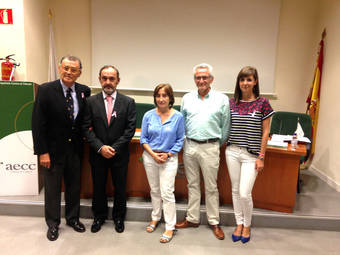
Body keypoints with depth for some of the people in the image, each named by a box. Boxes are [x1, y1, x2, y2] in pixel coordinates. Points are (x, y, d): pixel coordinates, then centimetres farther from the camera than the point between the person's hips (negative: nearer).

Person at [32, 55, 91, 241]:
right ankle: (53, 224, 33)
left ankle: (73, 218, 38)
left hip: (75, 149, 4)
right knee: (52, 189, 13)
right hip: (53, 149, -3)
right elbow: (38, 123, -13)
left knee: (74, 186, 17)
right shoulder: (45, 90, -12)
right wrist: (42, 152, -15)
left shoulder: (84, 91, -1)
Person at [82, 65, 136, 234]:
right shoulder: (91, 102, 1)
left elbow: (130, 129, -7)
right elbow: (87, 128, -3)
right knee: (98, 187, 15)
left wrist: (115, 148, -14)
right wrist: (100, 147, -14)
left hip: (120, 155, -1)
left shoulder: (128, 102, -2)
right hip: (97, 154, 1)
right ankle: (99, 216, 38)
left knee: (120, 188, 12)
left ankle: (118, 217, 35)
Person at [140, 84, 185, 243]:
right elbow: (143, 138, 2)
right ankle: (155, 218, 37)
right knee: (154, 190, 17)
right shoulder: (149, 115, -1)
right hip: (150, 156, 3)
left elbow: (180, 140, -1)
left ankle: (170, 227, 11)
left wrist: (168, 154, -11)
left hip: (169, 158, -2)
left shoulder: (178, 116, -5)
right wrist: (153, 154, -11)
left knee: (167, 192, -4)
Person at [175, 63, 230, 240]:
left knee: (211, 187, 6)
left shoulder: (222, 99, -1)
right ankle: (192, 219, 28)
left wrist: (217, 145, 6)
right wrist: (184, 141, 10)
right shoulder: (187, 98, 7)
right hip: (189, 146, 3)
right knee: (192, 184, 14)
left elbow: (225, 126, 3)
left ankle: (214, 222, 24)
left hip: (210, 148, -3)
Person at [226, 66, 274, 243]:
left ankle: (247, 226, 23)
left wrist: (261, 157, -6)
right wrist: (226, 145, 3)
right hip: (232, 152, 4)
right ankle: (239, 224, 31)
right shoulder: (232, 102, 4)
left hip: (251, 155, -3)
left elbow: (265, 132, -3)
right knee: (235, 190, 12)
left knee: (244, 193, -4)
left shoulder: (262, 103, -5)